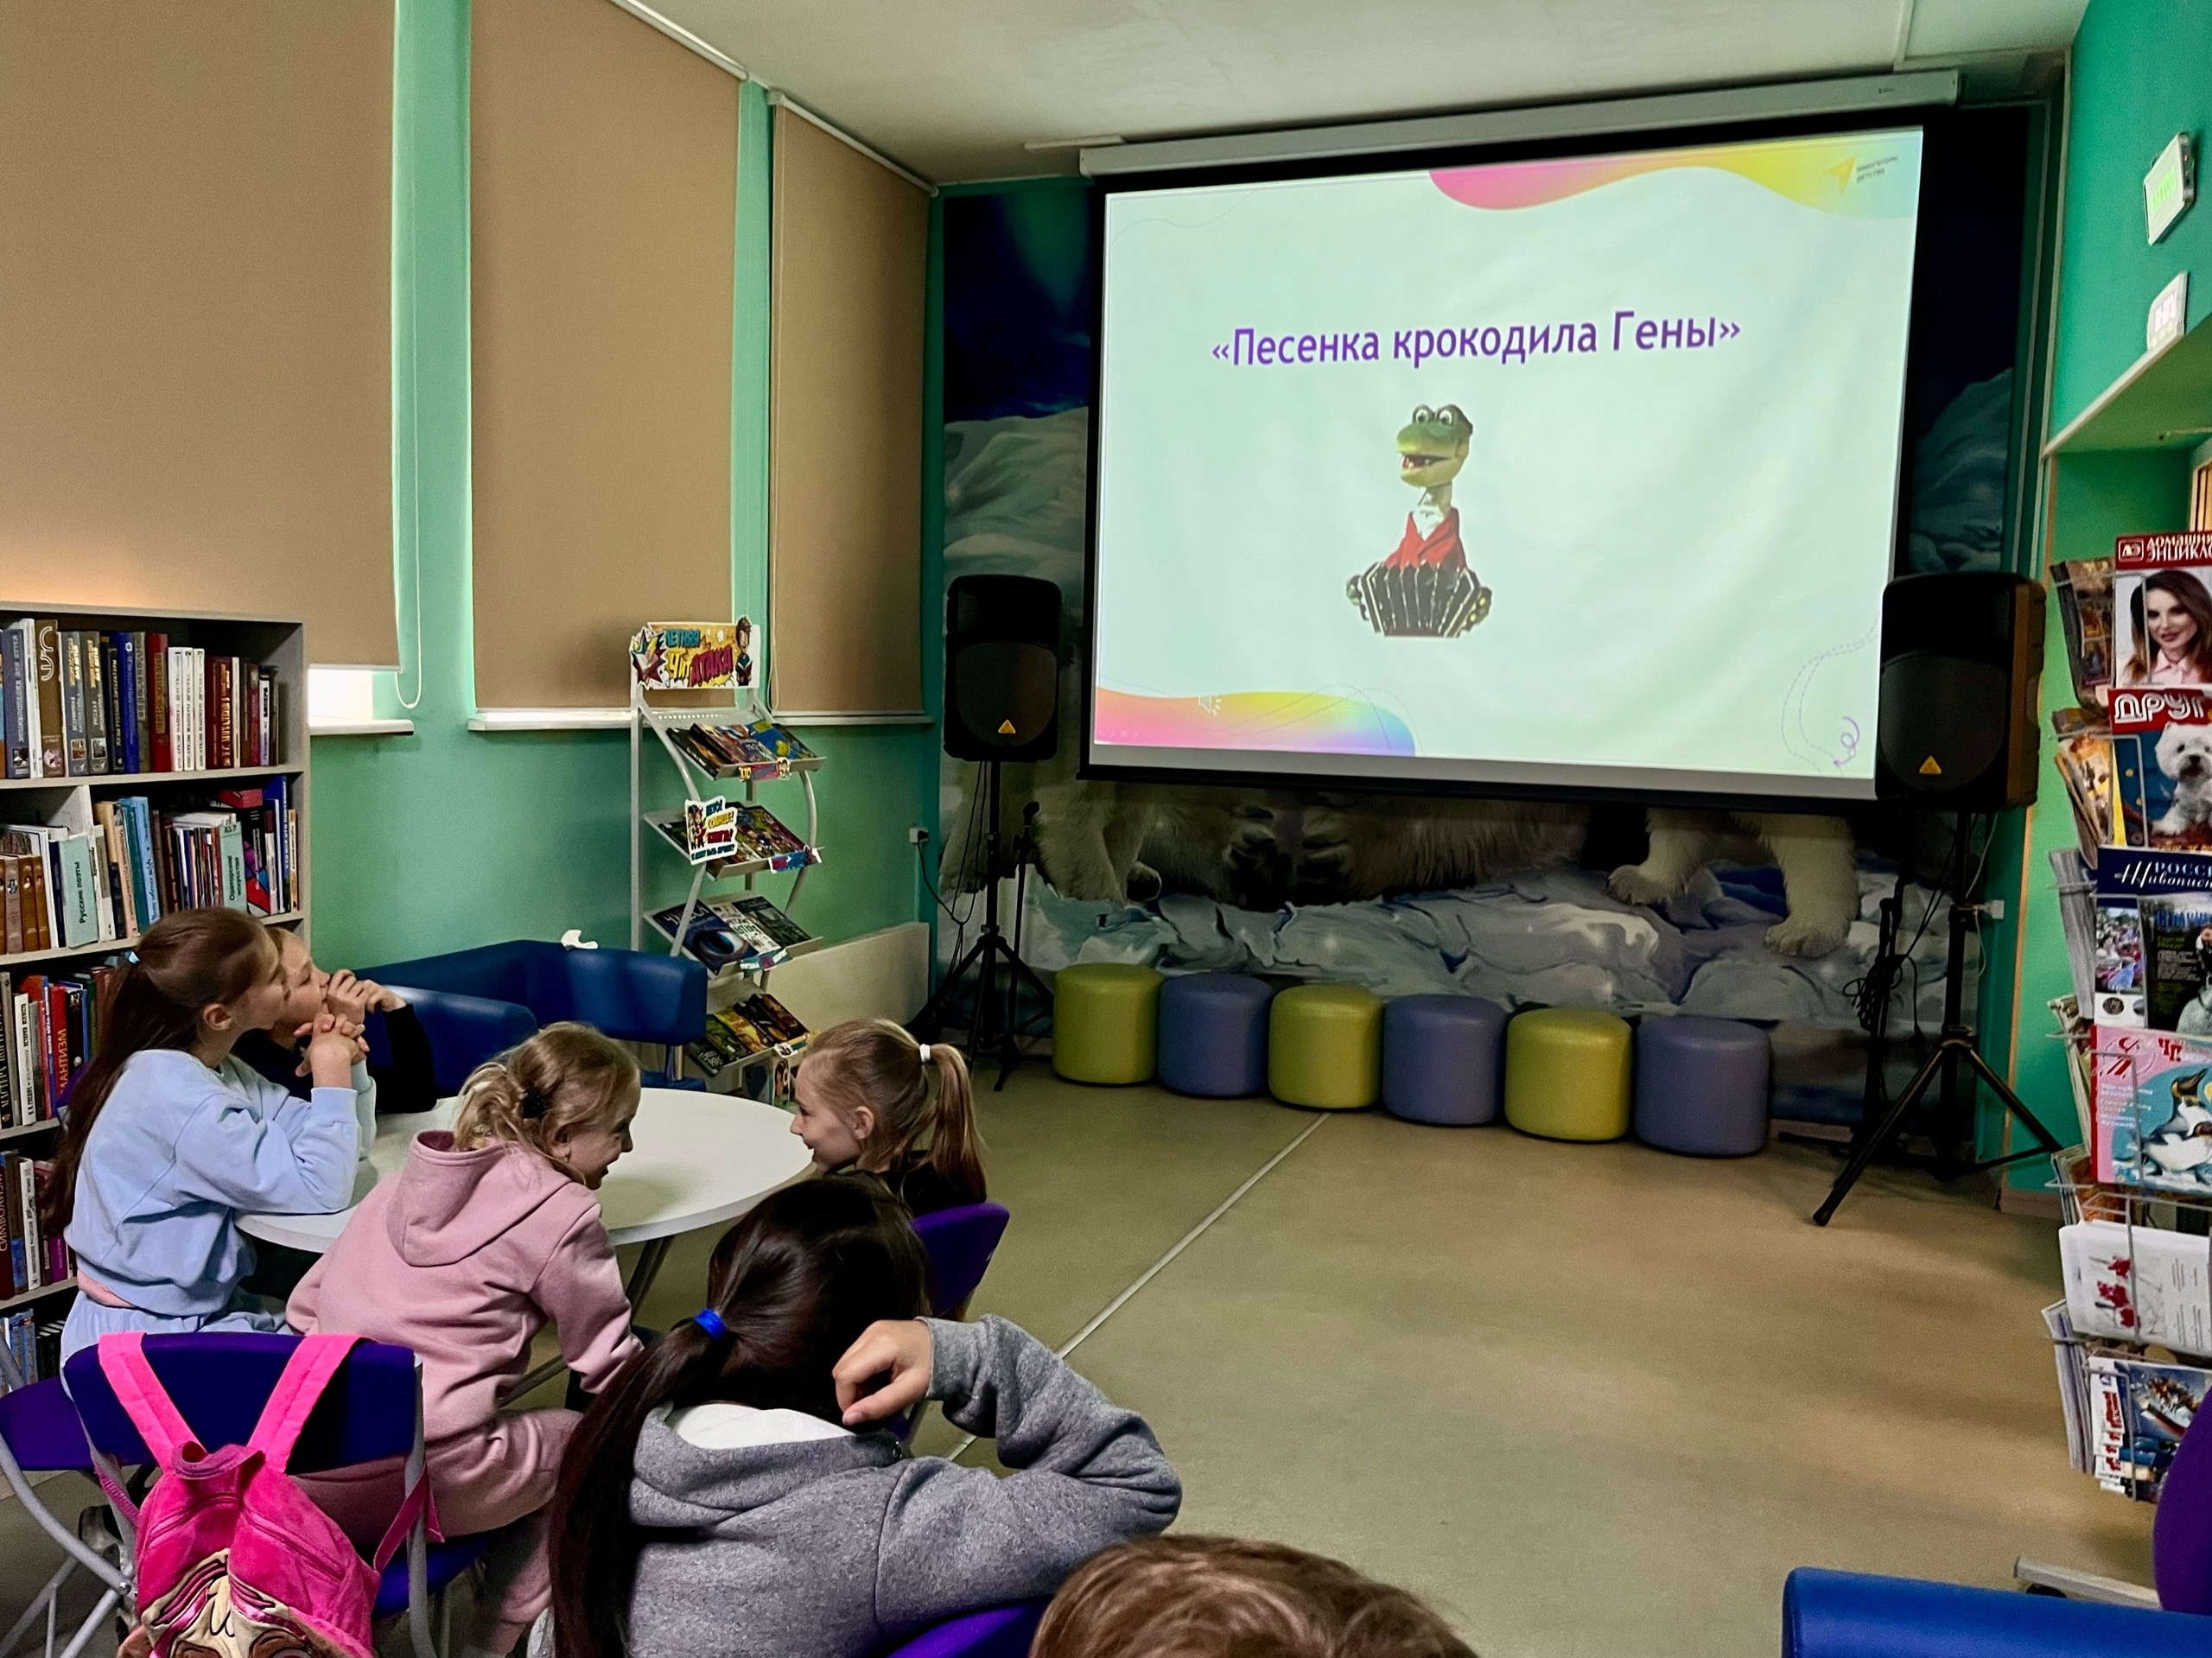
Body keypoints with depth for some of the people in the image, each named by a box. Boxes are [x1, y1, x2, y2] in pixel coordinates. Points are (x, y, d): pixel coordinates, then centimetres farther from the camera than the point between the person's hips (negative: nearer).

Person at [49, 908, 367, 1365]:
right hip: (143, 1345, -9)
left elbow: (325, 1146, 3)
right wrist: (332, 1072, -16)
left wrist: (342, 1059, -13)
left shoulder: (213, 1068, 4)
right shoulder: (176, 1095, -26)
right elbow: (320, 1190, -27)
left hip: (199, 1311, 9)